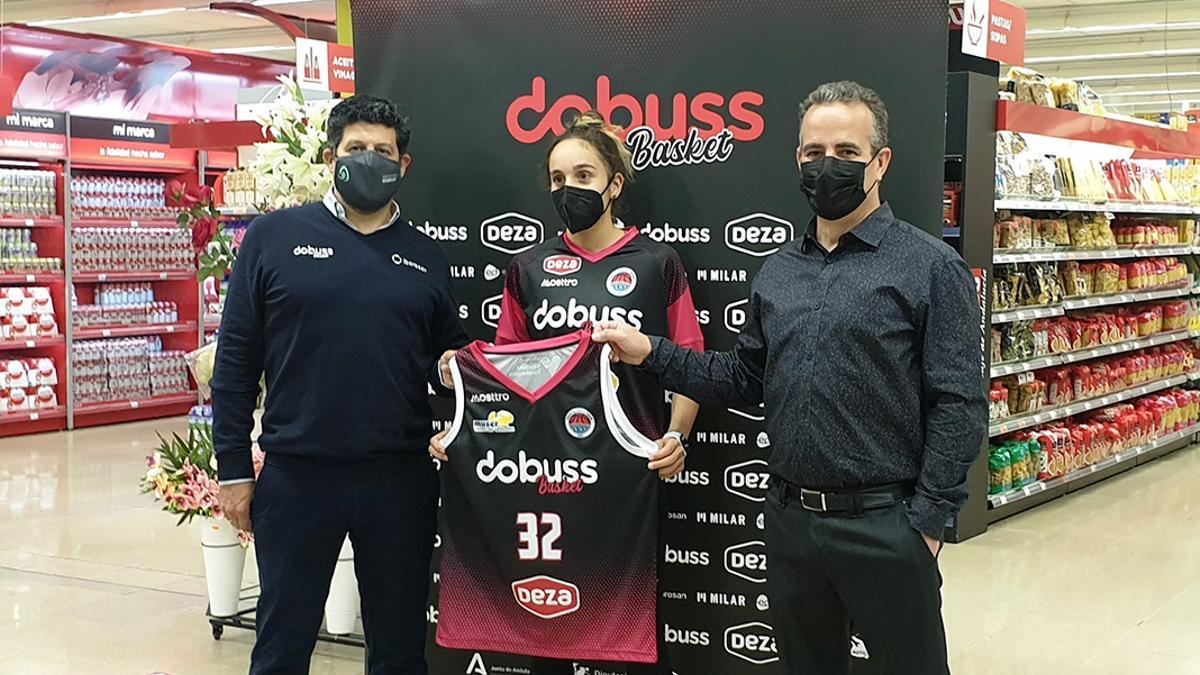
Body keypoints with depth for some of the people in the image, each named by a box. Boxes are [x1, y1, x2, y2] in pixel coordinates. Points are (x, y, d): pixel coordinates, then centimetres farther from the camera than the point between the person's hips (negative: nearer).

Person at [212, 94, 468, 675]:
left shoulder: (425, 256, 9)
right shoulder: (274, 237, 1)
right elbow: (235, 362, 0)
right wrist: (233, 470, -3)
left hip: (402, 480, 3)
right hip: (297, 475, -2)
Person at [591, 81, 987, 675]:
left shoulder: (930, 267, -8)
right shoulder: (776, 273, 11)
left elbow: (958, 407, -11)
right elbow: (743, 380, 15)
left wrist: (926, 520, -14)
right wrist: (648, 352, 5)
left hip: (883, 527, -5)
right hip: (790, 520, 6)